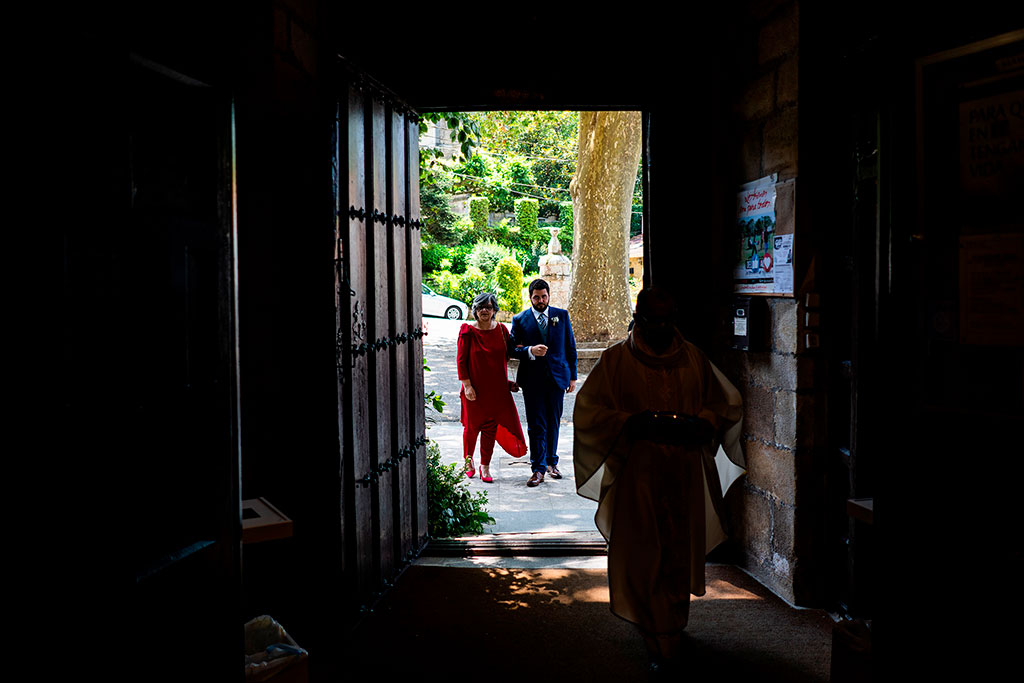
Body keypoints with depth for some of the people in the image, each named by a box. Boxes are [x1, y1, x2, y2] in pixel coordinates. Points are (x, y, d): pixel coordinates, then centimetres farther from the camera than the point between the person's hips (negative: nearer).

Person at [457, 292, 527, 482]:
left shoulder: (501, 330, 2)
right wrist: (467, 385, -13)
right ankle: (468, 459, 34)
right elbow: (461, 360, -7)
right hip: (475, 389, -2)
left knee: (490, 427, 3)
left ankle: (485, 467, 15)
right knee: (472, 426, 10)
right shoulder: (467, 331, -8)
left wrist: (506, 381, 9)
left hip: (496, 388, 2)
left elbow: (506, 356, 12)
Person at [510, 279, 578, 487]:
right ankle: (538, 468, 3)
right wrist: (530, 351, -20)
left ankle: (551, 462, 26)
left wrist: (572, 376, 6)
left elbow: (570, 347, 9)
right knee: (536, 425, -1)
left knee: (553, 423, 11)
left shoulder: (561, 315, 6)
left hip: (557, 376, 2)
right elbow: (513, 349, 0)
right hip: (532, 380, -2)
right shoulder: (520, 320, 1)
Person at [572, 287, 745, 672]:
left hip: (685, 475, 3)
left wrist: (699, 424, -6)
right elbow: (588, 411, -3)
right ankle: (659, 640, 6)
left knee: (681, 554, 8)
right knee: (642, 557, -4)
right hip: (638, 477, -3)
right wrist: (635, 423, -17)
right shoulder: (617, 360, 0)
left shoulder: (692, 358, 9)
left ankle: (672, 628, 28)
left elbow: (724, 404, 15)